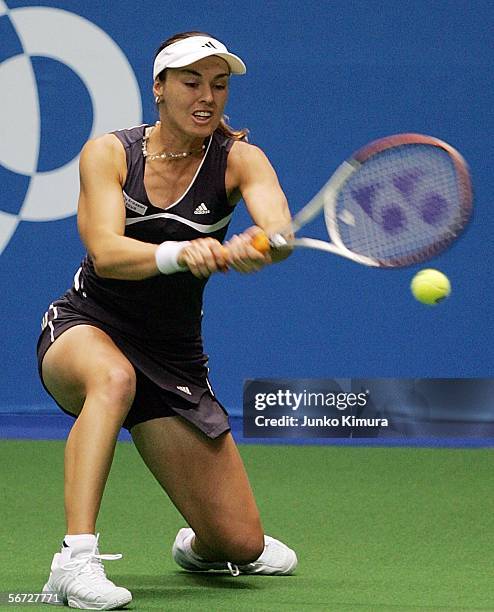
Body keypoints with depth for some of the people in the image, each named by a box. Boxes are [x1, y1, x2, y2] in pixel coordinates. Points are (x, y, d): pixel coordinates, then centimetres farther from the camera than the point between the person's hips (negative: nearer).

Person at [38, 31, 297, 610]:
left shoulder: (238, 159, -7)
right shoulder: (109, 152, -8)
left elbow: (279, 226, -29)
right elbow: (106, 253, -24)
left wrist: (259, 244, -54)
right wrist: (181, 254, -44)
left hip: (173, 358, 2)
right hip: (84, 330, -2)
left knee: (240, 545, -4)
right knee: (114, 378, -42)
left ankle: (197, 545, 35)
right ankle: (75, 559, -43)